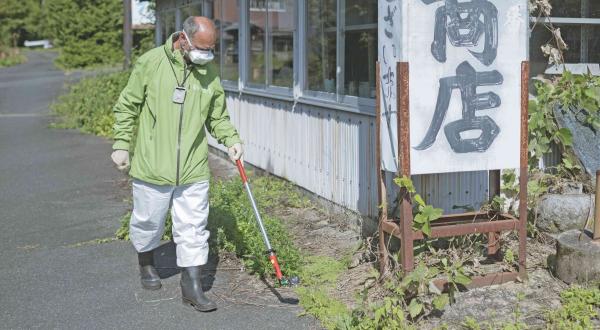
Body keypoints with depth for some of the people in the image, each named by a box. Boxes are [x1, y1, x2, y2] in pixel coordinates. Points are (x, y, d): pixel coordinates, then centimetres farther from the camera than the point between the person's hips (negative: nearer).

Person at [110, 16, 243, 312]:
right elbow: (126, 107, 0)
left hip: (193, 169, 2)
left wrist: (231, 139, -4)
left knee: (194, 227, 2)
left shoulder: (211, 71, 4)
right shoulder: (150, 63, -7)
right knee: (148, 221, 15)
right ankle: (146, 264, 42)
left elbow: (218, 116, 13)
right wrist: (121, 145, -3)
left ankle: (192, 286, 12)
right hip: (152, 165, -2)